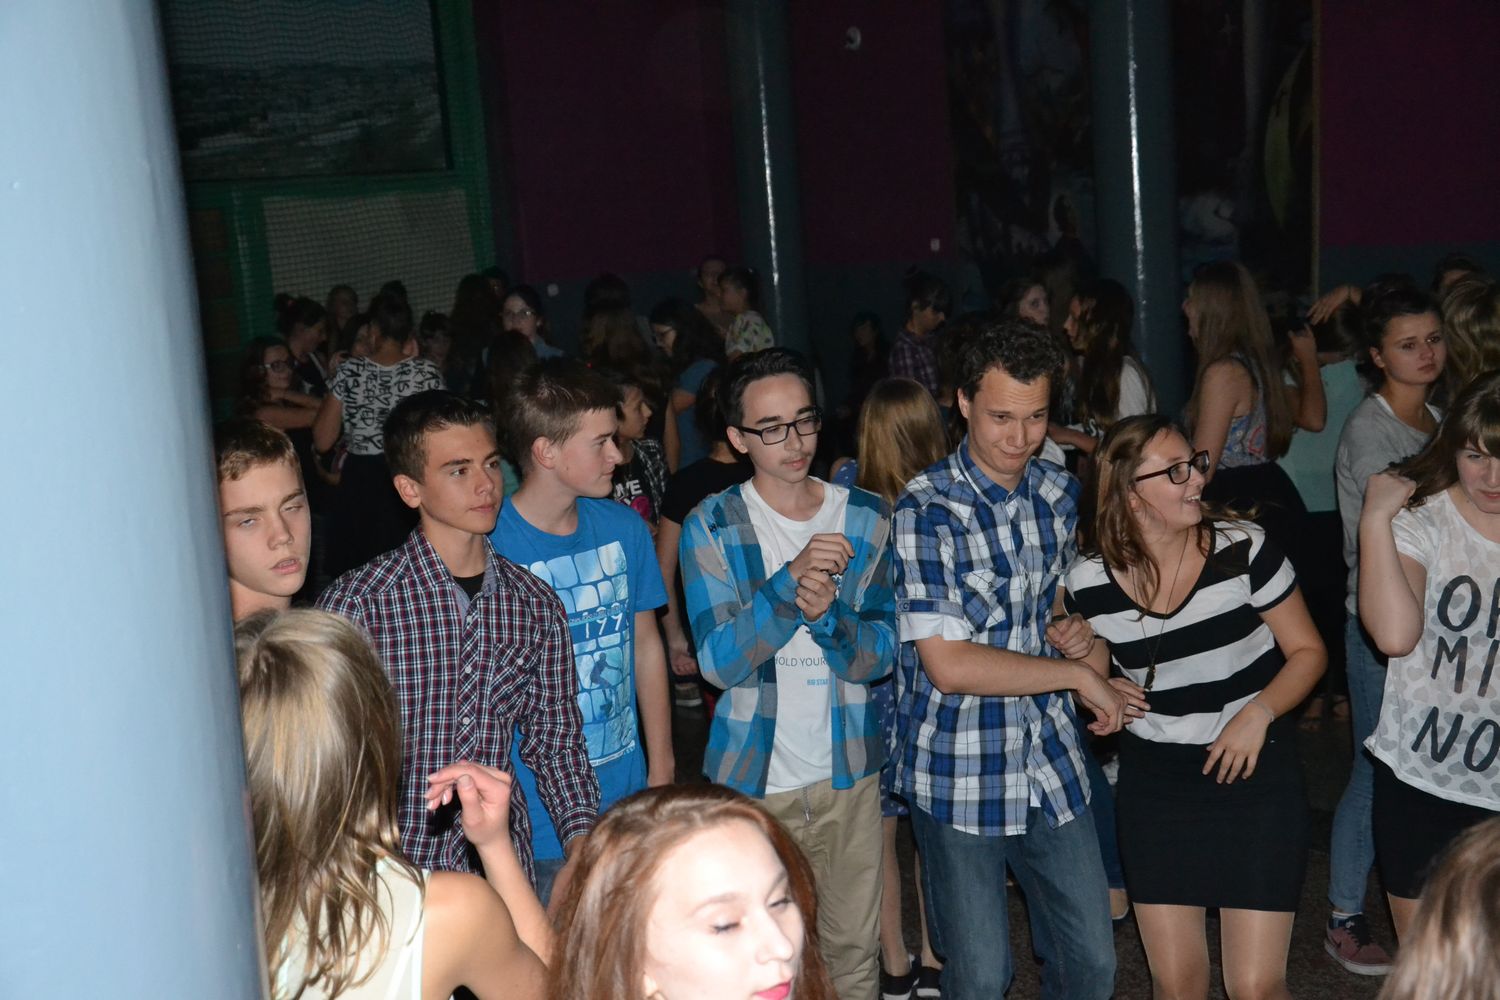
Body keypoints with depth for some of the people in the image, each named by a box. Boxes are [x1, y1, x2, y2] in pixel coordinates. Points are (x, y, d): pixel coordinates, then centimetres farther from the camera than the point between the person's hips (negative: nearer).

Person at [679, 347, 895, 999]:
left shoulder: (865, 519, 0)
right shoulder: (711, 527, -7)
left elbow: (881, 654, -3)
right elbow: (719, 662, -15)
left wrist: (827, 615, -24)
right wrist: (792, 580, -29)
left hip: (847, 773, 2)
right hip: (750, 778, -2)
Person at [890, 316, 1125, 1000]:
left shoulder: (1060, 494, 2)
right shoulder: (926, 511, -17)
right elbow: (949, 664, -23)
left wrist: (1074, 629, -2)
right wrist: (1079, 675, -17)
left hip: (1051, 763, 5)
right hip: (960, 776, -5)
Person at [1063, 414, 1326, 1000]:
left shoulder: (1243, 549, -13)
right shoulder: (1089, 583, -7)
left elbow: (1307, 651, -3)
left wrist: (1259, 712, -19)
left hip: (1257, 774, -2)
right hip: (1156, 780, 2)